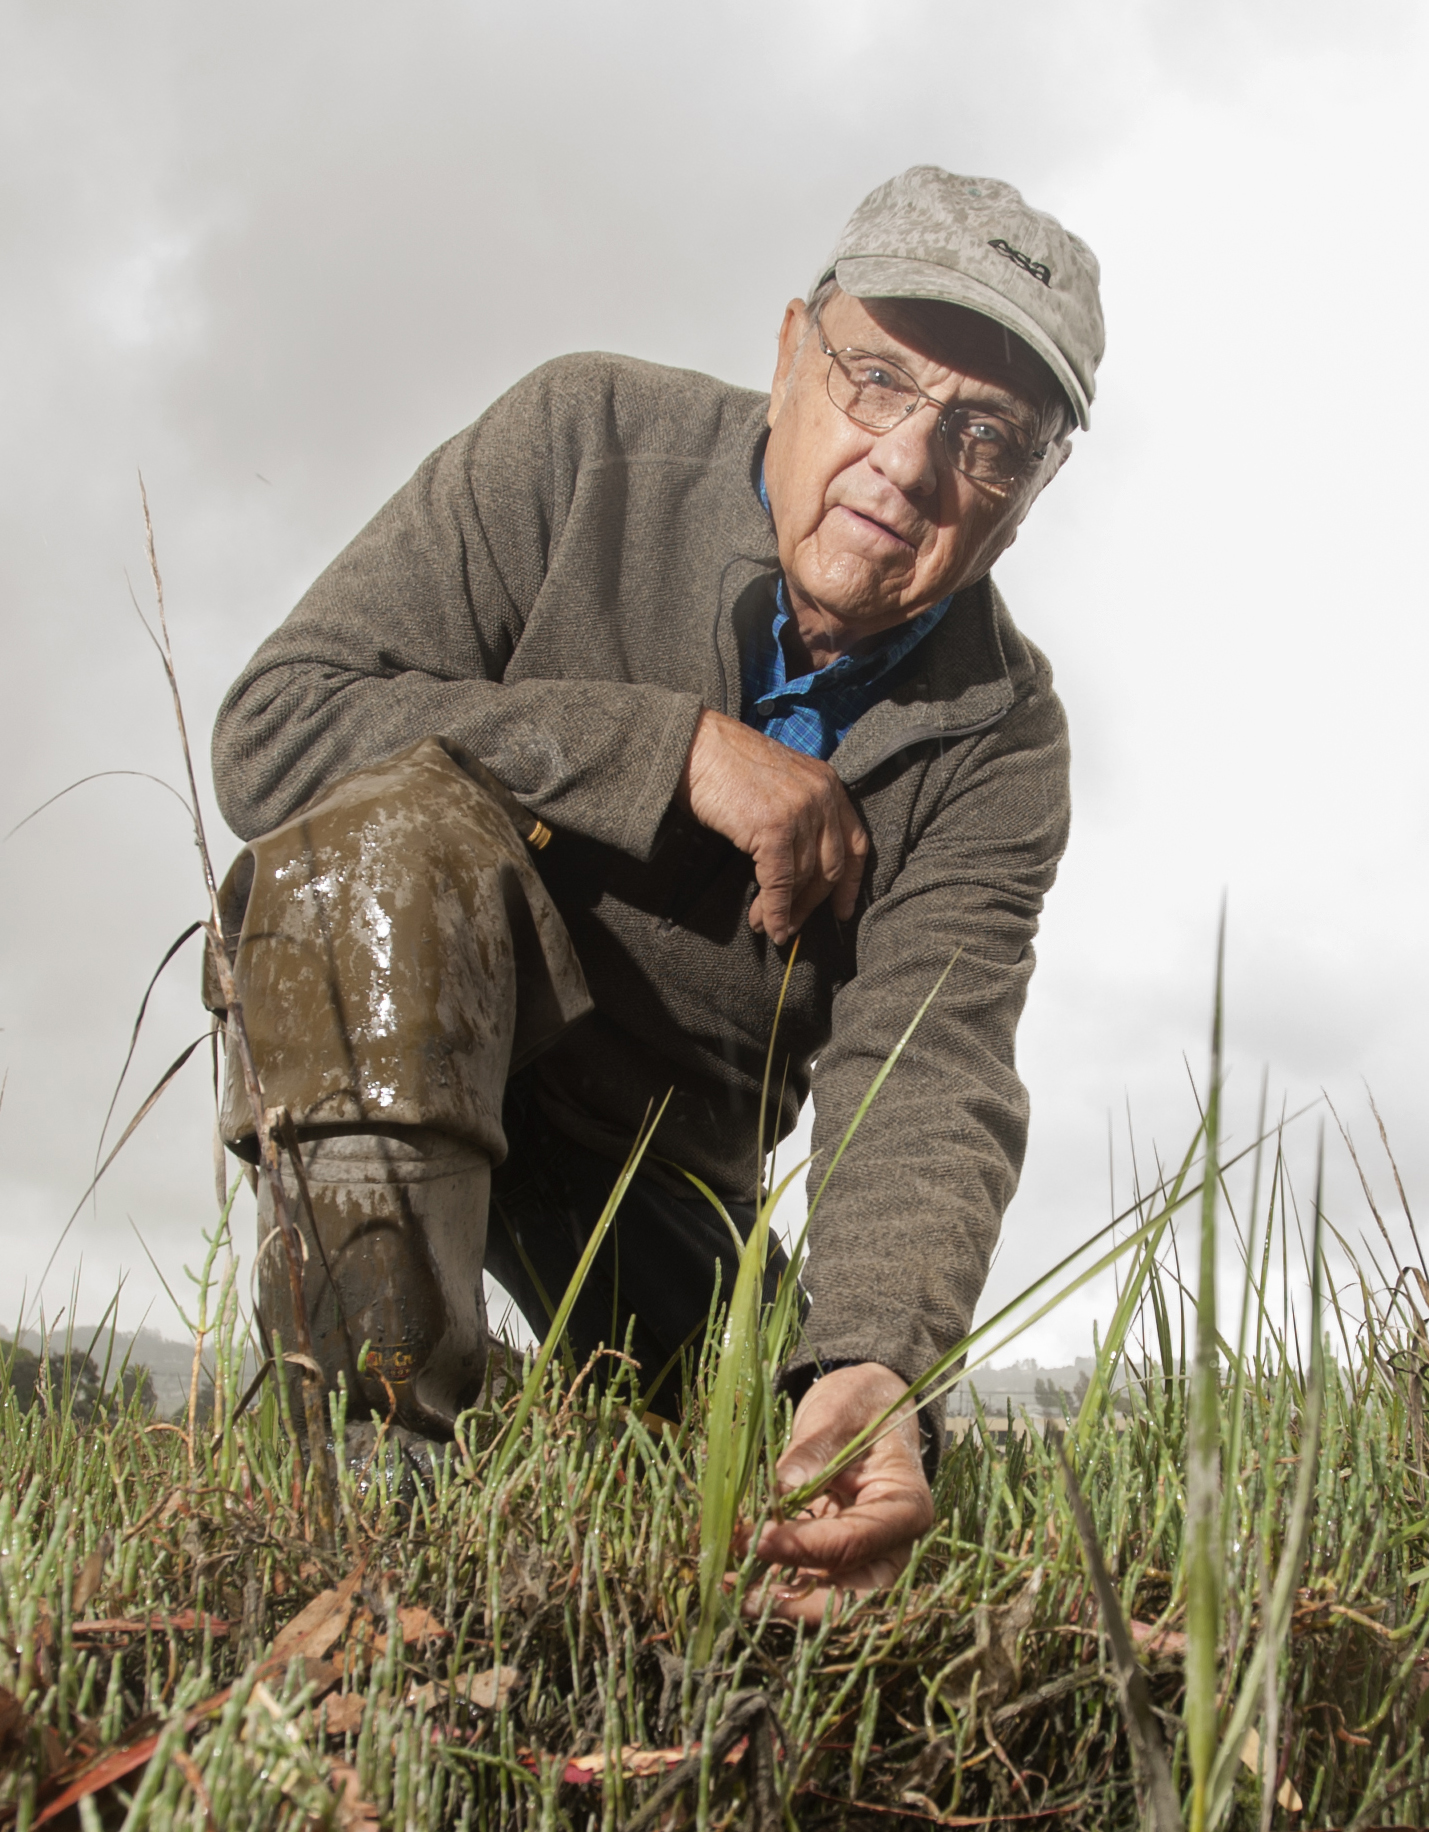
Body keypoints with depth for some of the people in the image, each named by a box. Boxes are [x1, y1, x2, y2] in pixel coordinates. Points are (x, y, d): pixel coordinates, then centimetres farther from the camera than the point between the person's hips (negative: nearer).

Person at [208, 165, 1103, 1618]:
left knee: (775, 1512, 0)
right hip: (361, 1040, -3)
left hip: (669, 1157, 4)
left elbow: (925, 1076, -23)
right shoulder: (583, 447, -17)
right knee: (403, 822, -34)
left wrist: (873, 1363, -43)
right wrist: (676, 751, -31)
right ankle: (373, 1430, -32)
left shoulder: (1000, 739, -11)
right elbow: (272, 731, -24)